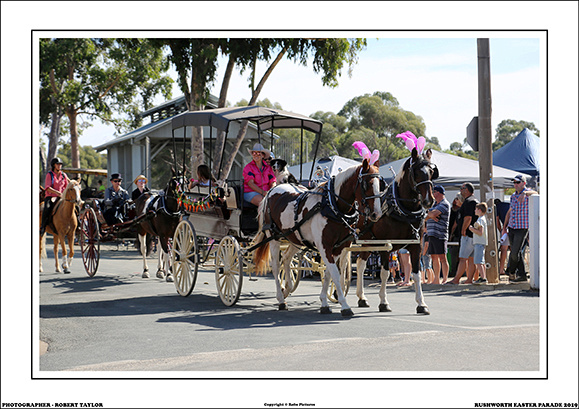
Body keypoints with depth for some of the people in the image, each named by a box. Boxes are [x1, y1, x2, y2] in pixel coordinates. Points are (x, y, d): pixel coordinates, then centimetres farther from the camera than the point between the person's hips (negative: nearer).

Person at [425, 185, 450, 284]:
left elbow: (433, 214, -19)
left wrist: (428, 215, 2)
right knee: (434, 257, 9)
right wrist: (431, 216, -10)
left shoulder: (445, 204, -7)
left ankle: (445, 279, -9)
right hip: (431, 234, 9)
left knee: (442, 257, -9)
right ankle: (436, 280, 13)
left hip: (440, 234, -9)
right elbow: (430, 214, 12)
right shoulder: (435, 203, 21)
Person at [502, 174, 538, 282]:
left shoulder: (527, 193, -6)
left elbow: (535, 193, -32)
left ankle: (511, 271, 15)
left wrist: (524, 193, -51)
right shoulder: (513, 196, 15)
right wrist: (504, 227, 20)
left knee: (515, 253, -8)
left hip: (522, 228, -7)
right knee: (514, 252, 7)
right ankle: (522, 275, 15)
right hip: (511, 228, 7)